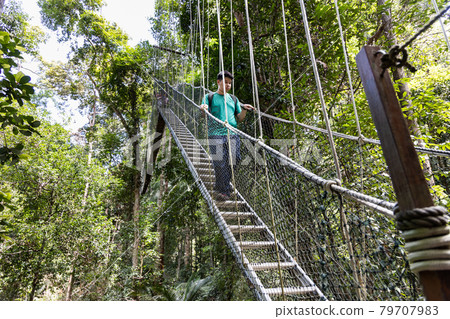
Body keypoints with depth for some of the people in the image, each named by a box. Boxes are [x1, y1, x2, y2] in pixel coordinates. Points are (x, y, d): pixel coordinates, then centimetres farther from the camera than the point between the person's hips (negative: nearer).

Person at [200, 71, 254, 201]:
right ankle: (223, 191, 0)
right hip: (216, 134, -3)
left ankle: (220, 188, 13)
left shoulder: (234, 99, 24)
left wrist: (244, 110, 3)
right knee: (220, 163, -11)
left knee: (232, 162, -5)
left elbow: (239, 119, 21)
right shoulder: (210, 97, 15)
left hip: (233, 135, 3)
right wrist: (203, 108, -18)